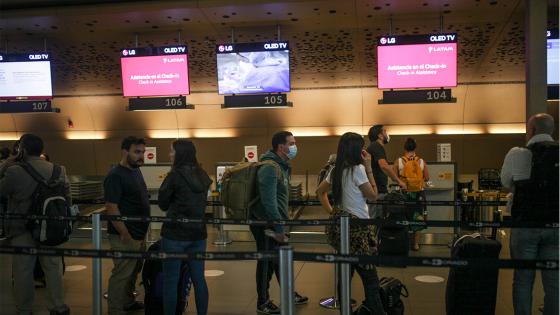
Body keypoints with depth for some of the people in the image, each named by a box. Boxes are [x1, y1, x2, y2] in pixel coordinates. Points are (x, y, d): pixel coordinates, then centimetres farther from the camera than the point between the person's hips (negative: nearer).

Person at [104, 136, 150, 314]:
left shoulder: (136, 171, 11)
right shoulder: (116, 176, -17)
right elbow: (111, 208, -22)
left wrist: (142, 233, 16)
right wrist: (126, 235, -22)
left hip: (139, 234, 9)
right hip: (125, 236, -9)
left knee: (133, 272, 21)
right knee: (122, 275, -1)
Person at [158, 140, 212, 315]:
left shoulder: (175, 176, -13)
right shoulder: (202, 176, 7)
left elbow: (163, 204, -3)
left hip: (175, 235, -6)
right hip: (198, 234, 6)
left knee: (170, 280, 4)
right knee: (199, 279, 12)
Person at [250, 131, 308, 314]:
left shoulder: (283, 166, 11)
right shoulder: (270, 167, -21)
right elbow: (268, 201, -26)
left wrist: (281, 225, 15)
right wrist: (279, 228, -23)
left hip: (275, 222, 9)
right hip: (265, 224, -9)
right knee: (267, 262, 2)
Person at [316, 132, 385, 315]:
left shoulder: (336, 171, 8)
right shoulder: (358, 169, -14)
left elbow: (320, 191, 19)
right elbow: (373, 196, -7)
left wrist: (330, 211, 13)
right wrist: (369, 168, -5)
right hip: (357, 226, -8)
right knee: (369, 276, -3)